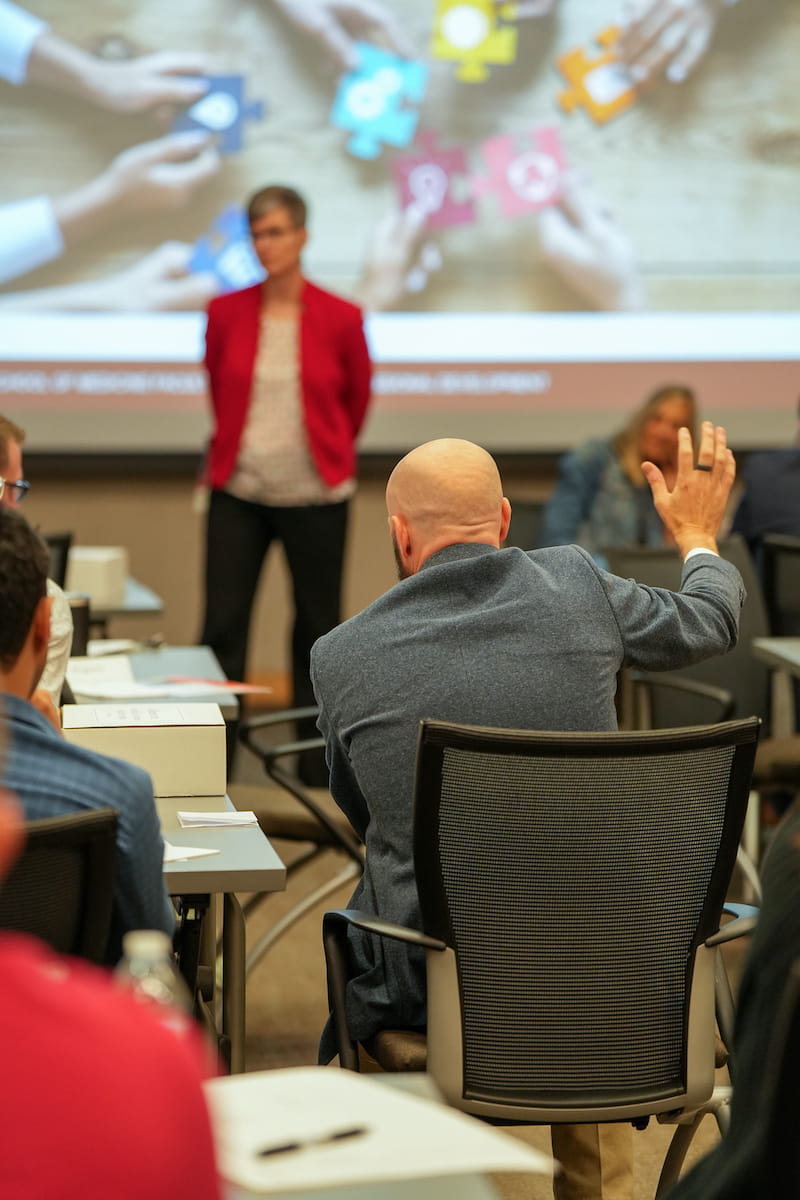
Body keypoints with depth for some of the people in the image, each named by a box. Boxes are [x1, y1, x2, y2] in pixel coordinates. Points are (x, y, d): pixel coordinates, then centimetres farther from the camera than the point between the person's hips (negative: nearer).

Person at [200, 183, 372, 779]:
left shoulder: (340, 318, -5)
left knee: (317, 629, 6)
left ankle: (316, 771, 17)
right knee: (222, 628, -3)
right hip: (238, 491, 1)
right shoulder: (226, 312, 0)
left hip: (316, 496, -1)